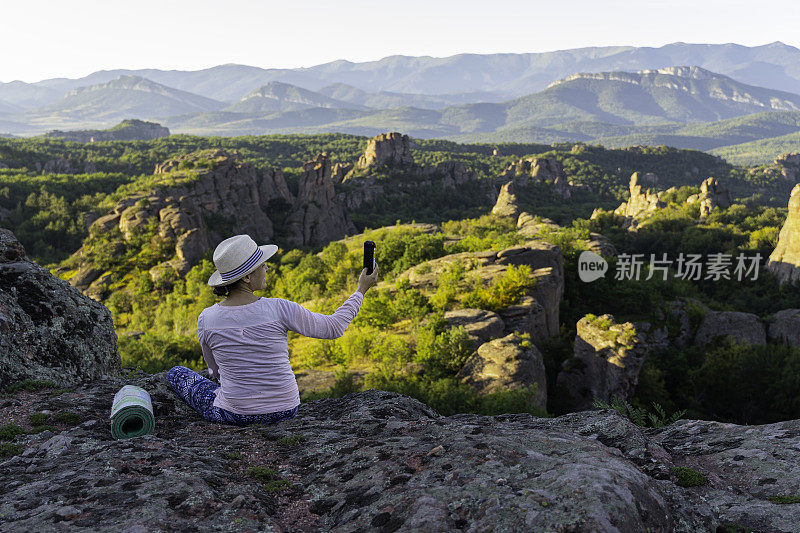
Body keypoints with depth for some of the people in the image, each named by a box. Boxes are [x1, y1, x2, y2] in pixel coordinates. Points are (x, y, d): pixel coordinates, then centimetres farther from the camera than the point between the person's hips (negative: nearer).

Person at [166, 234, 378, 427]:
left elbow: (216, 370, 5)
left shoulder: (206, 319, -13)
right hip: (285, 411, 2)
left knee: (176, 372, 22)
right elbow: (334, 327, -6)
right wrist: (361, 290, 5)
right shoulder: (279, 309, -20)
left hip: (233, 414, -2)